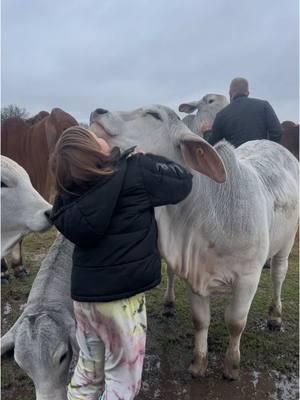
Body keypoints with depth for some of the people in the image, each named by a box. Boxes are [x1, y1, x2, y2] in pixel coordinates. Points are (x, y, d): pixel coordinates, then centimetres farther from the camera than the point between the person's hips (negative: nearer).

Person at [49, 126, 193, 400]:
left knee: (87, 372, 24)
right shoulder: (136, 171, -14)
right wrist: (147, 158, 12)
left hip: (83, 292, 6)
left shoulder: (71, 190, -1)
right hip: (121, 293, -5)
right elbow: (184, 182, -1)